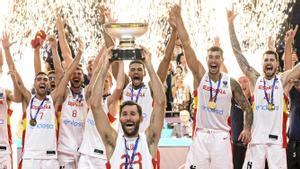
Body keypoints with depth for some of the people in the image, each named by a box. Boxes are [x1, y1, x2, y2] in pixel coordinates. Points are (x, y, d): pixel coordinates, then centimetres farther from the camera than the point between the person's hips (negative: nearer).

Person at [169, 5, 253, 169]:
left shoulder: (231, 83, 0)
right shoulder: (200, 75, 0)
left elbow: (247, 107, 8)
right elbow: (187, 46, -10)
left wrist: (247, 128, -8)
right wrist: (178, 23, -18)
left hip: (221, 136, 0)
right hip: (200, 136, 0)